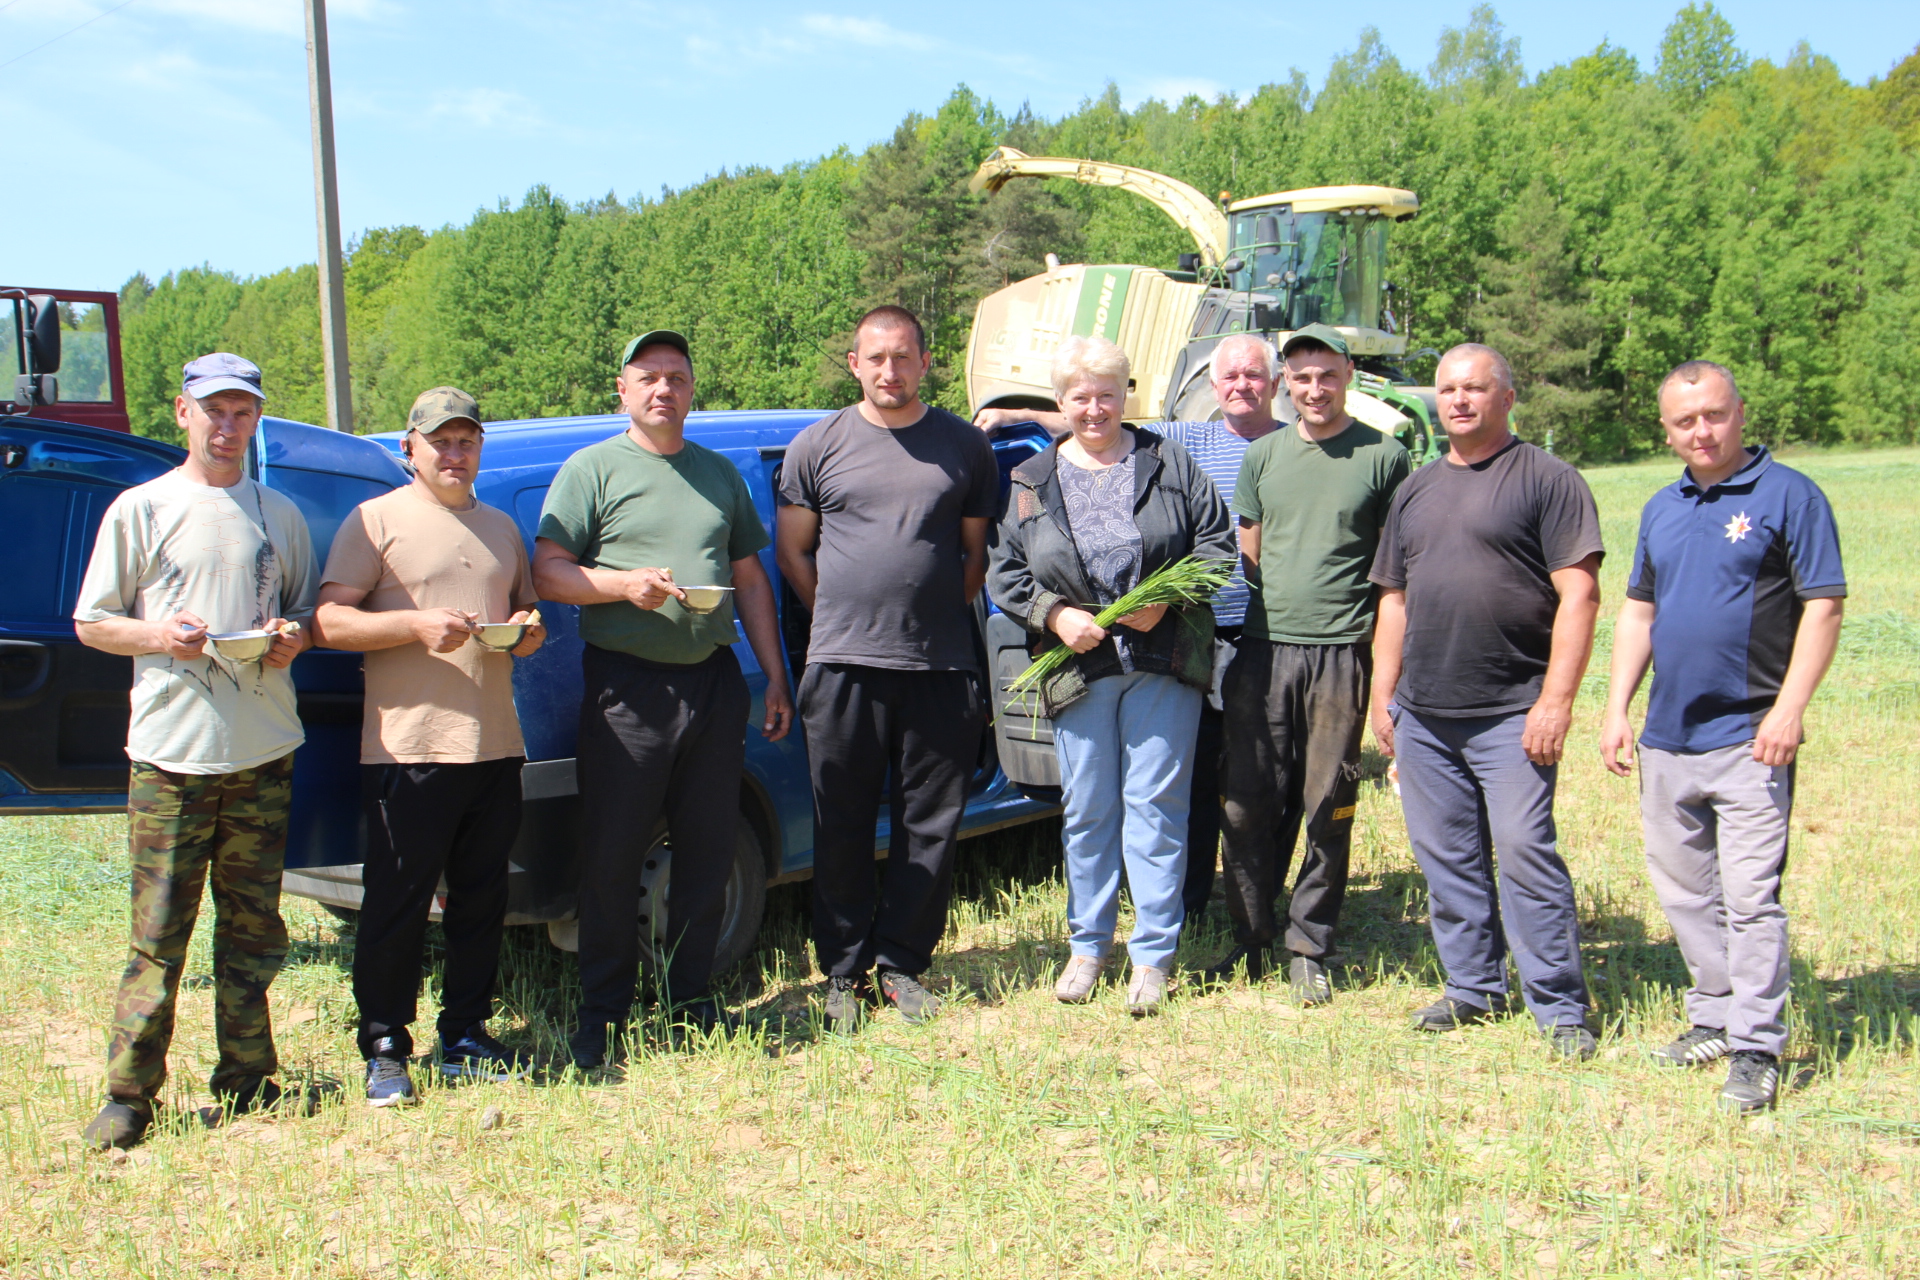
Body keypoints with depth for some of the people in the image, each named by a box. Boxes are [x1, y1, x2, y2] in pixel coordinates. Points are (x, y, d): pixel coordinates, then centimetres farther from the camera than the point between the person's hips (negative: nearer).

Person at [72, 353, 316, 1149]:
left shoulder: (280, 516, 14)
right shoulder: (140, 509, 5)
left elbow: (308, 612, 21)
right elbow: (90, 622, 6)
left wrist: (294, 636, -2)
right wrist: (159, 635, -13)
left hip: (263, 752, 3)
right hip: (170, 753, -3)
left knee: (252, 928, 7)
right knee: (159, 934, -5)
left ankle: (246, 1082, 16)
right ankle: (128, 1096, 2)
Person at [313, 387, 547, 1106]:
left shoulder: (502, 528, 20)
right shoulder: (375, 521, 2)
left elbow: (526, 606, 29)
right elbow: (328, 622, -5)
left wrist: (528, 629, 4)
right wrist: (415, 624, -18)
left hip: (495, 744, 6)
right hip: (407, 745, -5)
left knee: (482, 901, 9)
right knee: (396, 905, -2)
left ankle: (466, 1038, 20)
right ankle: (385, 1051, 9)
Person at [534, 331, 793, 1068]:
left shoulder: (720, 474, 17)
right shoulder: (592, 470, 3)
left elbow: (750, 580, 20)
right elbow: (547, 571, -3)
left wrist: (774, 676, 14)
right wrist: (625, 584, -19)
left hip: (715, 680, 4)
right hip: (626, 683, -4)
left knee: (707, 853, 8)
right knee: (612, 857, -1)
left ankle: (694, 1000, 20)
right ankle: (603, 1016, 9)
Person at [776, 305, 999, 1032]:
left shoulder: (965, 447, 10)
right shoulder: (818, 447, 8)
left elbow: (977, 552, 16)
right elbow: (792, 552, 12)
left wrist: (941, 617, 6)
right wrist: (843, 619, 4)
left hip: (941, 668, 1)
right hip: (844, 668, -1)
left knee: (932, 824, 4)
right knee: (842, 827, 3)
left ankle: (902, 963, 17)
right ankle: (843, 972, 15)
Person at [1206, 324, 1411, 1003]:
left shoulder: (1383, 457, 3)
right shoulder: (1263, 456, 12)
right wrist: (1232, 642, 9)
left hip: (1340, 654, -3)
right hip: (1263, 648, 3)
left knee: (1328, 811, 2)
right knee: (1248, 806, 4)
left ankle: (1309, 947, 14)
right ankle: (1252, 940, 18)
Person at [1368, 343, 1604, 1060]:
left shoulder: (1547, 480, -2)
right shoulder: (1417, 489, 17)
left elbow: (1579, 595, -8)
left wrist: (1556, 700, -15)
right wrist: (1383, 694, 14)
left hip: (1511, 713, -6)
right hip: (1422, 714, 6)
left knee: (1525, 852, -9)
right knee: (1446, 858, 10)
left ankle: (1559, 1008, 0)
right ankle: (1473, 988, 23)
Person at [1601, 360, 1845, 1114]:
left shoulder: (1788, 495, -6)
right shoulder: (1662, 509, 13)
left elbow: (1823, 607, -9)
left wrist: (1788, 710, -17)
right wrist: (1616, 708, 10)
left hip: (1747, 738, -7)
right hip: (1666, 739, 7)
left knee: (1749, 895, -7)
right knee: (1683, 890, 14)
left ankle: (1756, 1049, 1)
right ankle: (1715, 1017, 28)